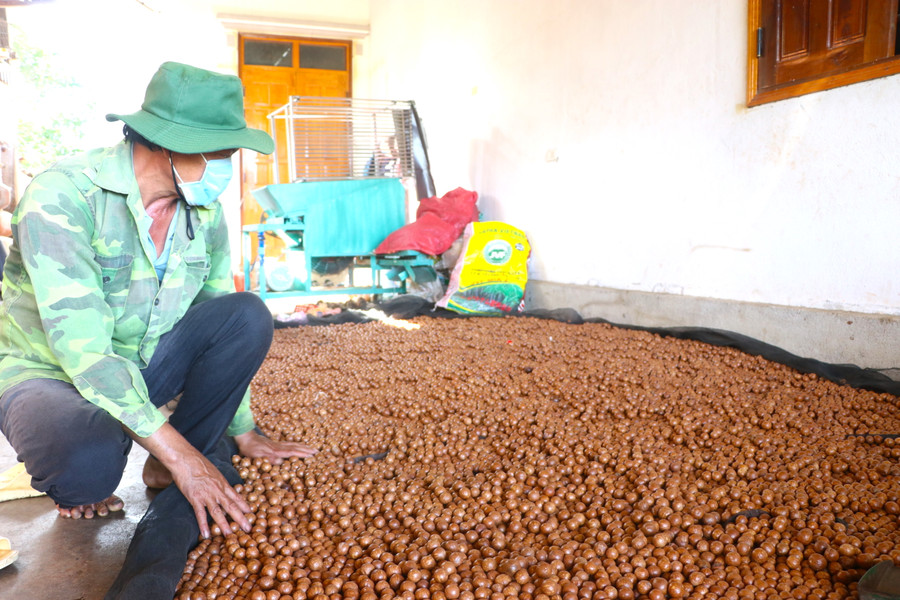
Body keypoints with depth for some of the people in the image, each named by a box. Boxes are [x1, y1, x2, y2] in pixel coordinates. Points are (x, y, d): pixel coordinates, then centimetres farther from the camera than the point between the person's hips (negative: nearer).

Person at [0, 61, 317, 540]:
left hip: (140, 369, 5)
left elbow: (225, 333, 3)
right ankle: (76, 489, 2)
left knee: (249, 316, -19)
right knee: (90, 459, -38)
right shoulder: (60, 198, -25)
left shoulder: (206, 212, -6)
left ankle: (166, 473, -5)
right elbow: (81, 349, -32)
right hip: (48, 371, -5)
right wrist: (177, 450, -33)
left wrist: (243, 432, 5)